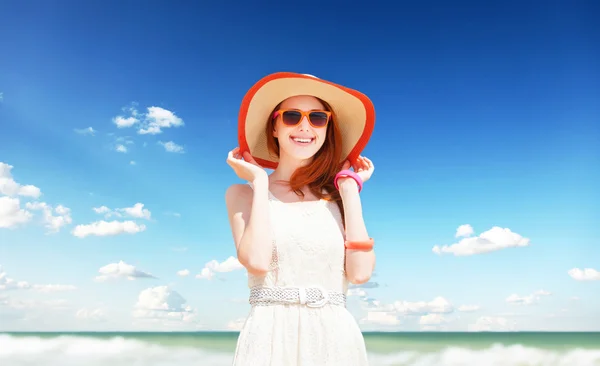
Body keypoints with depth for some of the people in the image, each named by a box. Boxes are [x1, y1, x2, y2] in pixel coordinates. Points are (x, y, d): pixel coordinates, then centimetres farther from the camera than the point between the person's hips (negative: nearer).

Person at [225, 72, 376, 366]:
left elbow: (360, 272, -9)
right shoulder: (243, 193, 0)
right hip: (270, 337, -2)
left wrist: (351, 189, -4)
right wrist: (259, 181, -9)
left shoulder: (338, 196, 4)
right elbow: (257, 261, -17)